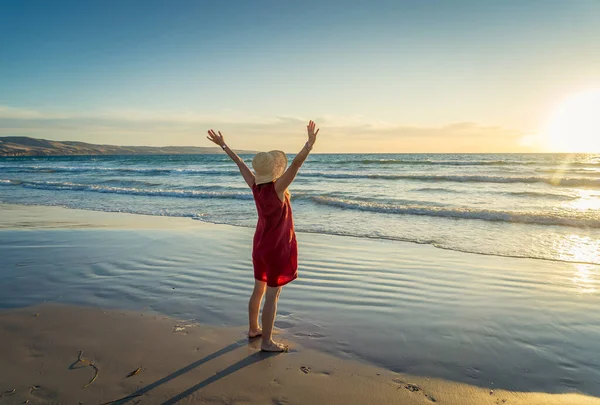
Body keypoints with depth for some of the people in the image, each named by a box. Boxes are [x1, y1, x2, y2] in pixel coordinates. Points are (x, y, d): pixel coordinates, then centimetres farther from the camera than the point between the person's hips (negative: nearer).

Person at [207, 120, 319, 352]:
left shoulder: (256, 186, -6)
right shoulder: (277, 188, -24)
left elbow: (239, 163, 5)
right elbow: (295, 165, -38)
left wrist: (223, 145, 15)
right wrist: (310, 144, -45)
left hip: (261, 245, 8)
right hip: (278, 248, -8)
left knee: (259, 289, 21)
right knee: (272, 296, 3)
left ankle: (253, 329, 37)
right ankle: (266, 342, 15)